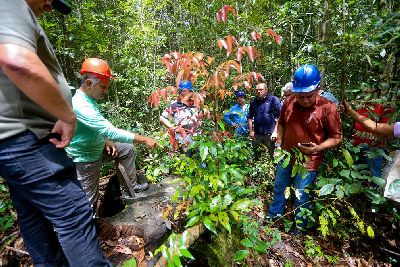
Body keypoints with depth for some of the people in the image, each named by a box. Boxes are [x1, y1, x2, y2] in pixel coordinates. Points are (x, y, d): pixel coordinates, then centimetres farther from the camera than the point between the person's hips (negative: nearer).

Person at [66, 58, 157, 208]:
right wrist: (144, 140, -32)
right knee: (89, 202, -1)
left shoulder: (89, 99, 2)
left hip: (97, 148, 10)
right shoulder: (80, 105, -31)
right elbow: (111, 131, -36)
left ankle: (130, 188, 23)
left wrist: (107, 142, -2)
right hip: (85, 158, -9)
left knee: (128, 149, 14)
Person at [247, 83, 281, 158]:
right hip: (257, 134, 4)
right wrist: (251, 131, 5)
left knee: (272, 155, 9)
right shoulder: (253, 102, 6)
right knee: (256, 155, 16)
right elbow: (250, 117, 11)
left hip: (270, 134, -3)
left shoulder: (273, 99, -5)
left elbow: (280, 116, -7)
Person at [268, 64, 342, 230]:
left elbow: (336, 138, -12)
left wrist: (317, 148, -27)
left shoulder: (328, 108, -19)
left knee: (301, 199, 11)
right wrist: (279, 143, 2)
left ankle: (298, 229, 36)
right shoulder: (289, 102, -6)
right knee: (279, 189, 23)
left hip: (308, 162, -5)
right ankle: (273, 216, 48)